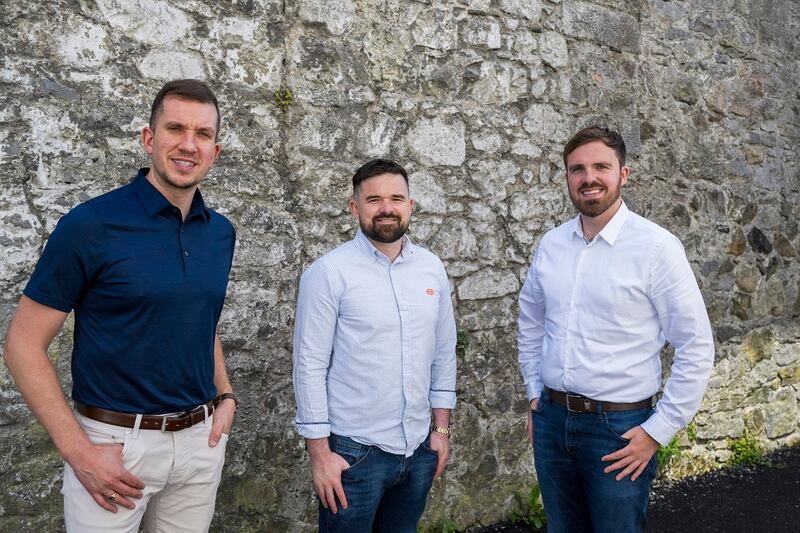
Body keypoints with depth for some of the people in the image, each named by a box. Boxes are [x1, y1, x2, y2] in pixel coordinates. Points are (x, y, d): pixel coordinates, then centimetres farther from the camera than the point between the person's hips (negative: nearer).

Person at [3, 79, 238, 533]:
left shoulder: (221, 232, 3)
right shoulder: (91, 225, -13)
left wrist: (225, 396, 4)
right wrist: (79, 452, -15)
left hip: (201, 439, 5)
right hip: (116, 442, -5)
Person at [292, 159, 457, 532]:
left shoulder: (432, 268, 3)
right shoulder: (329, 272, -11)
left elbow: (444, 352, 9)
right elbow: (310, 365, -11)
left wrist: (441, 428, 9)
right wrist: (320, 453, -12)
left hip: (419, 447, 5)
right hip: (354, 451, -4)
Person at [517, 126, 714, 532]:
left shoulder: (656, 246, -13)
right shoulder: (550, 244, 2)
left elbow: (696, 347, -11)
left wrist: (658, 430, -11)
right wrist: (535, 393, 12)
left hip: (620, 427, -4)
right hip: (551, 420, 5)